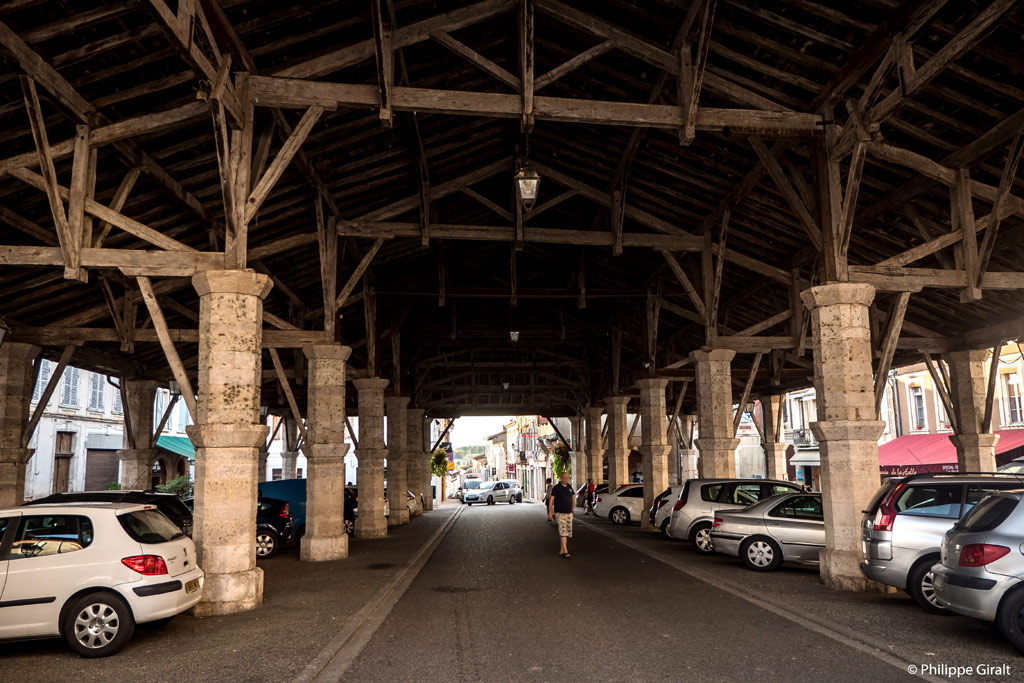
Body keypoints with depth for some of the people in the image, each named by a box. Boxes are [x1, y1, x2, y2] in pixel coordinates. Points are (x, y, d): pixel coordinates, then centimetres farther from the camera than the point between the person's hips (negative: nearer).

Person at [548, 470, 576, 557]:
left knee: (568, 532, 7)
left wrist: (572, 509, 17)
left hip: (569, 513, 6)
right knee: (563, 532, -16)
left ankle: (561, 551, 17)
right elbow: (551, 500, -9)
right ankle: (565, 551, -22)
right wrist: (550, 512, -15)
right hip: (559, 513, -6)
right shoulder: (556, 488, -6)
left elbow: (573, 497, 22)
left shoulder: (569, 487, 10)